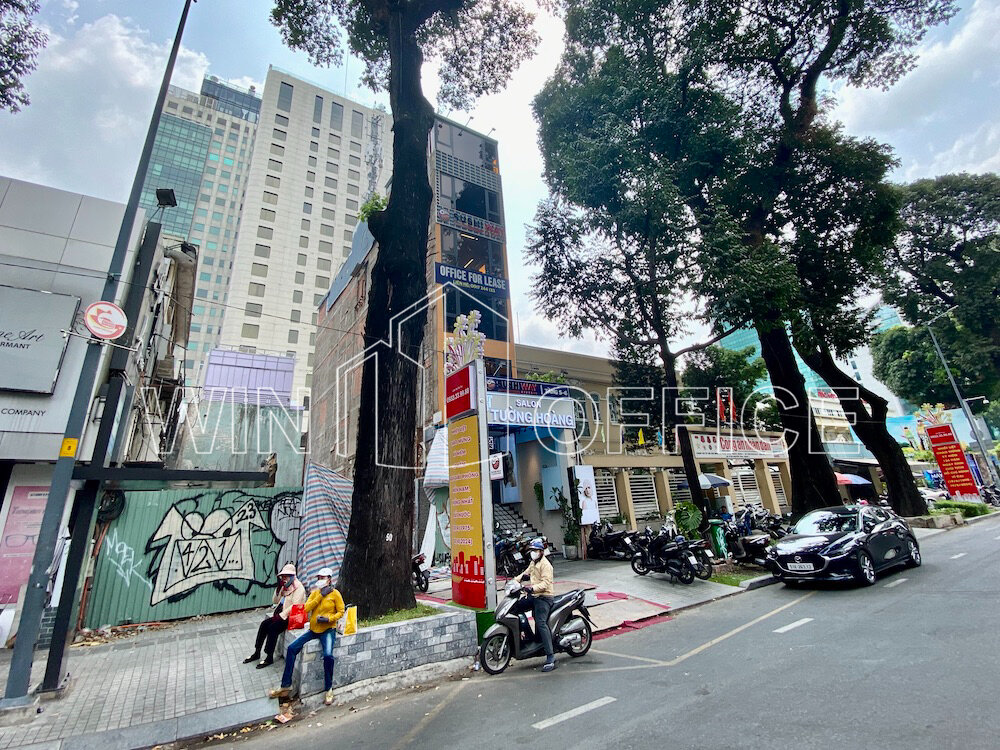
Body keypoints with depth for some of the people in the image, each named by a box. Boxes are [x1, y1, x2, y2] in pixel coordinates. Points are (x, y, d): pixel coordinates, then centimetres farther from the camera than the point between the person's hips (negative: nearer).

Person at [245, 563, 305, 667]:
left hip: (292, 617, -8)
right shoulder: (285, 587, 11)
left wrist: (280, 615, -22)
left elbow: (295, 606, -22)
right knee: (264, 624, -8)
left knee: (273, 627, -23)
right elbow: (275, 601, 11)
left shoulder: (298, 587, -15)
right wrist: (279, 588, -2)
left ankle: (269, 658, -11)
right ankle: (257, 653, 4)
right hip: (282, 614, 8)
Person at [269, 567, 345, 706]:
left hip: (328, 630, -6)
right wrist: (320, 595, -12)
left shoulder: (335, 593, -6)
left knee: (328, 655, -28)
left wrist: (328, 619, -20)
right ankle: (286, 686, 9)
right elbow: (306, 608, -4)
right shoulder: (315, 592, 8)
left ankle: (328, 689, -5)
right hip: (313, 629, 6)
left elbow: (341, 612, -4)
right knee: (292, 648, -7)